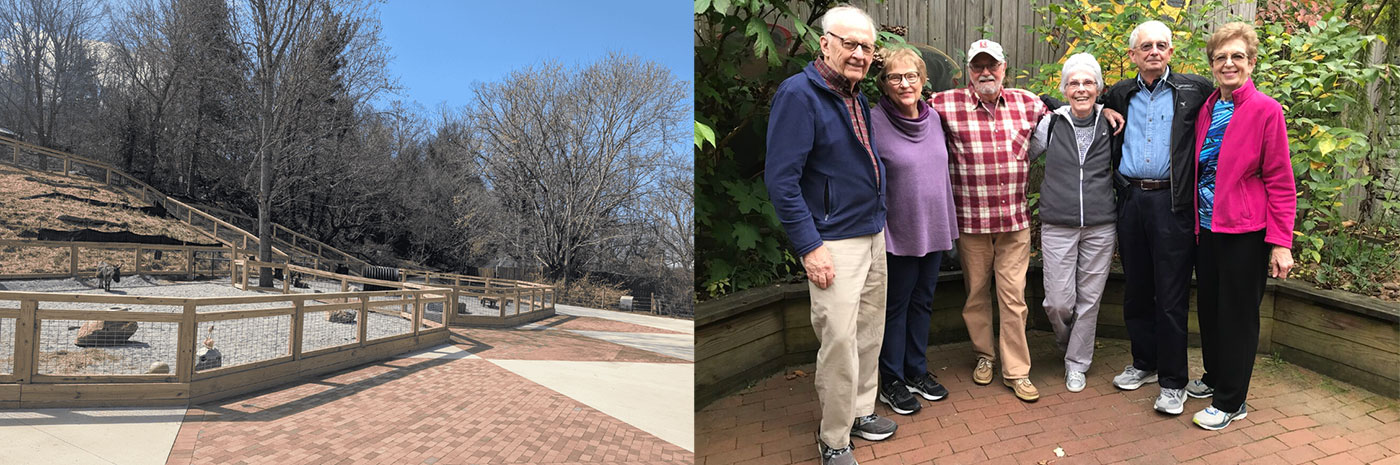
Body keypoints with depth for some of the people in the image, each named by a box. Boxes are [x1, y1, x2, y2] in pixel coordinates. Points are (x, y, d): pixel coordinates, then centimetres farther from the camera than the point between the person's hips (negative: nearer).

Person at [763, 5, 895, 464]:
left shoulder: (857, 96, 11)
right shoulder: (799, 94, -16)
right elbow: (781, 178, -19)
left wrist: (879, 221, 15)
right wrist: (810, 246, -21)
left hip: (873, 235, 9)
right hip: (834, 242, -9)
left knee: (869, 332, 16)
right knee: (839, 342, -5)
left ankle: (861, 411, 34)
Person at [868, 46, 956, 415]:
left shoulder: (933, 117, 4)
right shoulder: (874, 122, -14)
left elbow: (942, 172, 14)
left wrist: (949, 227, 14)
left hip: (934, 230, 6)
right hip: (899, 233, -6)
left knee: (923, 302, 16)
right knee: (896, 306, 6)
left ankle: (916, 371, 32)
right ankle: (892, 382, 21)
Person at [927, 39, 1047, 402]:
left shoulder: (1027, 102, 5)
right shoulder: (947, 105, -4)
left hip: (1015, 221, 1)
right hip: (970, 221, -1)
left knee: (1013, 297, 3)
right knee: (976, 294, 12)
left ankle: (1016, 371, 15)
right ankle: (984, 355, 33)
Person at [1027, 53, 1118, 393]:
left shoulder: (1111, 123, 3)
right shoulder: (1051, 124, 0)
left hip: (1100, 227, 1)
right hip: (1058, 226, -1)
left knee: (1089, 299, 7)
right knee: (1058, 302, -2)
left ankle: (1077, 364, 24)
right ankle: (1069, 346, 31)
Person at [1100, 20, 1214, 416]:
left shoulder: (1194, 90, 3)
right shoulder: (1120, 95, 12)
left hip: (1172, 203, -3)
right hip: (1130, 201, 4)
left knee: (1171, 296, -1)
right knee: (1135, 289, 12)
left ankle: (1172, 382, 10)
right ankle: (1144, 363, 28)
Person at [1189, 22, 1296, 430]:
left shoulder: (1266, 110, -10)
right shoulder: (1206, 109, 7)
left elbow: (1280, 181, -11)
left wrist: (1281, 243, -15)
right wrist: (1194, 223, 9)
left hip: (1244, 232, -6)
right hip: (1206, 227, 6)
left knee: (1237, 315, 5)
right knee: (1209, 307, 17)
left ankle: (1230, 401, 17)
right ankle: (1215, 377, 36)